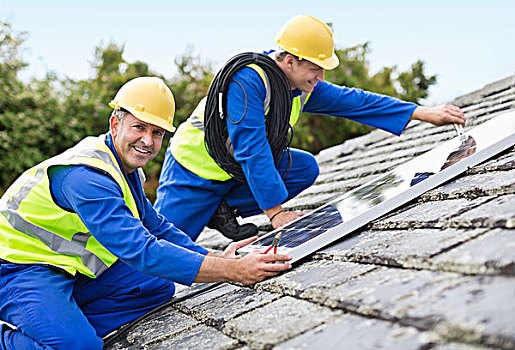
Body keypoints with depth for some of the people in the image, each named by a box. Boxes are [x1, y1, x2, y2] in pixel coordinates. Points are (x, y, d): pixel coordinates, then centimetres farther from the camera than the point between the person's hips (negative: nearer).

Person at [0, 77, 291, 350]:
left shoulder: (127, 168, 4)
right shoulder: (87, 177, -28)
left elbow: (157, 227, 12)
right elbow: (141, 250, -36)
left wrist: (214, 259, -3)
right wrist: (234, 271, -39)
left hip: (72, 268, 9)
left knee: (159, 285, -1)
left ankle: (65, 324, -4)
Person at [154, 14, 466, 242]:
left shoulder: (305, 88, -7)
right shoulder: (246, 79, -32)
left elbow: (356, 101, -5)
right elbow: (251, 150, -34)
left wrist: (425, 113, -10)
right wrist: (276, 213, -34)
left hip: (239, 169, 8)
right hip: (194, 168, -7)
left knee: (306, 167, -10)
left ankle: (223, 210, -2)